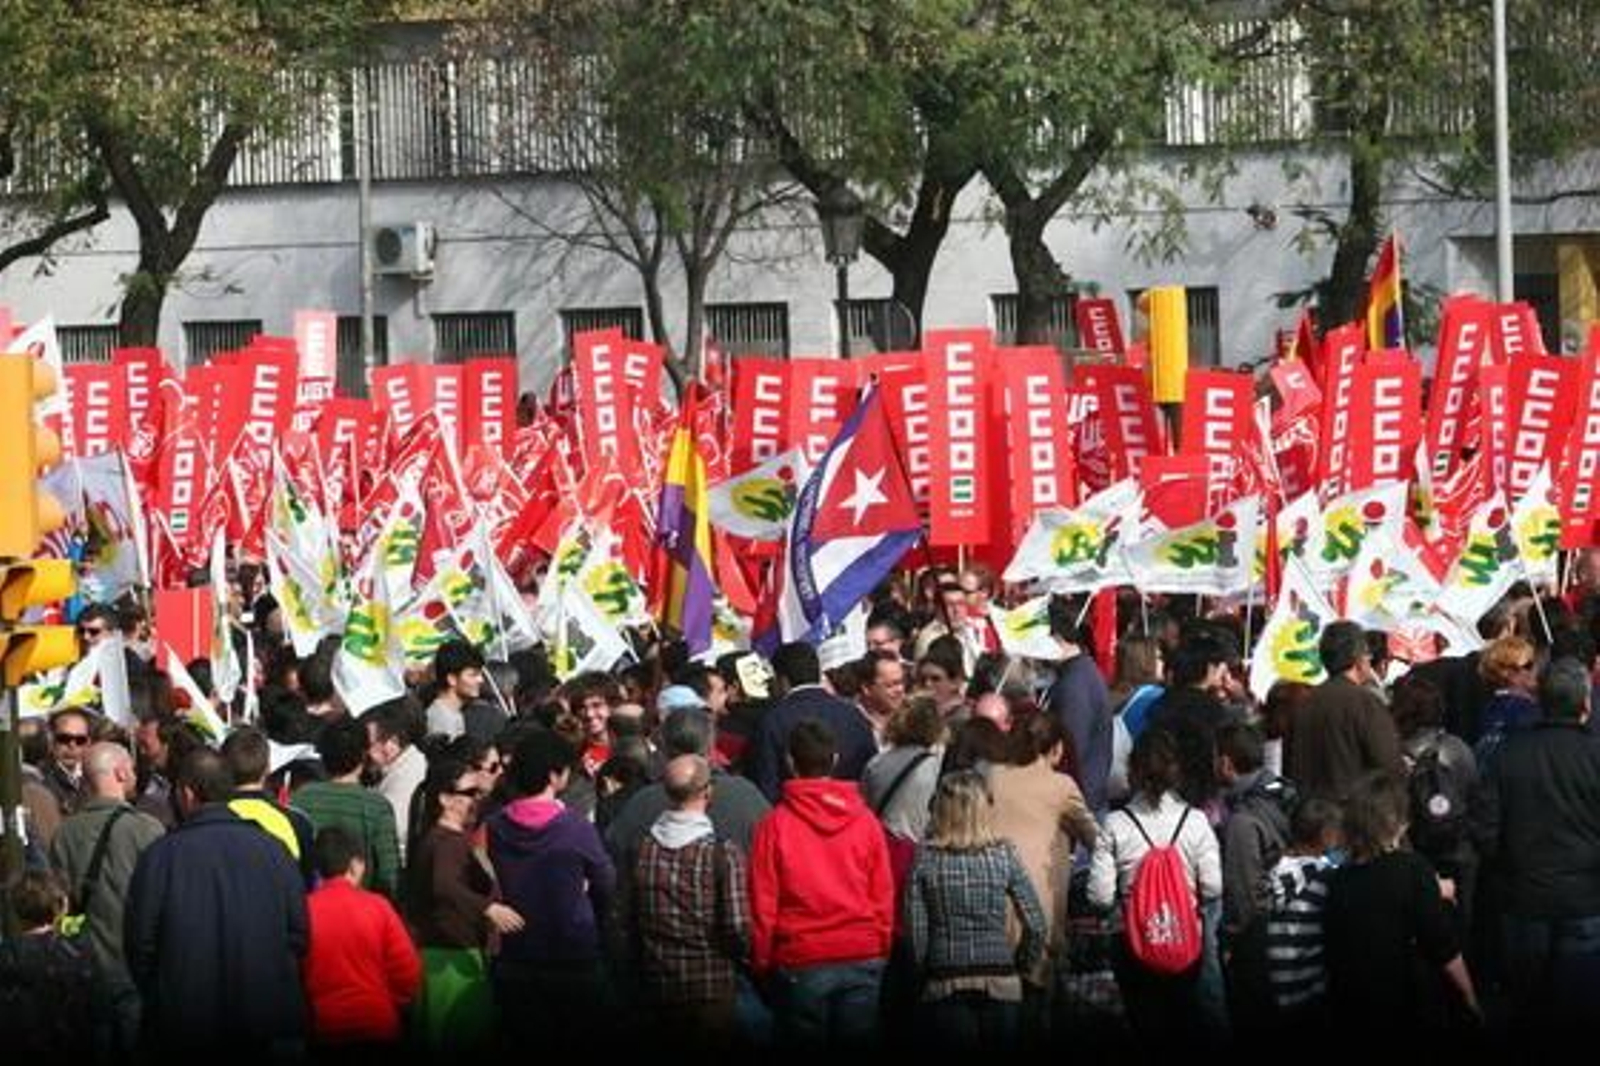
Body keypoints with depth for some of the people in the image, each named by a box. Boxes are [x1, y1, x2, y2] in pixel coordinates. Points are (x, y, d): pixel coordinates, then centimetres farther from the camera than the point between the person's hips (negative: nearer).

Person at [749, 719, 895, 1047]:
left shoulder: (776, 825, -7)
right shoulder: (864, 820, -1)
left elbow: (763, 902, -5)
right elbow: (884, 895, 1)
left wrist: (761, 960, 5)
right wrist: (882, 952, 11)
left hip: (801, 962, -2)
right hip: (862, 958, 2)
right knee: (858, 1045, 8)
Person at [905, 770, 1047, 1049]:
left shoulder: (925, 859, -4)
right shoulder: (1004, 854, -2)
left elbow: (916, 932, -6)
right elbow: (1037, 927, -2)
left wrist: (925, 971, 9)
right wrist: (1021, 966, 12)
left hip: (944, 987, 0)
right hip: (1000, 984, 0)